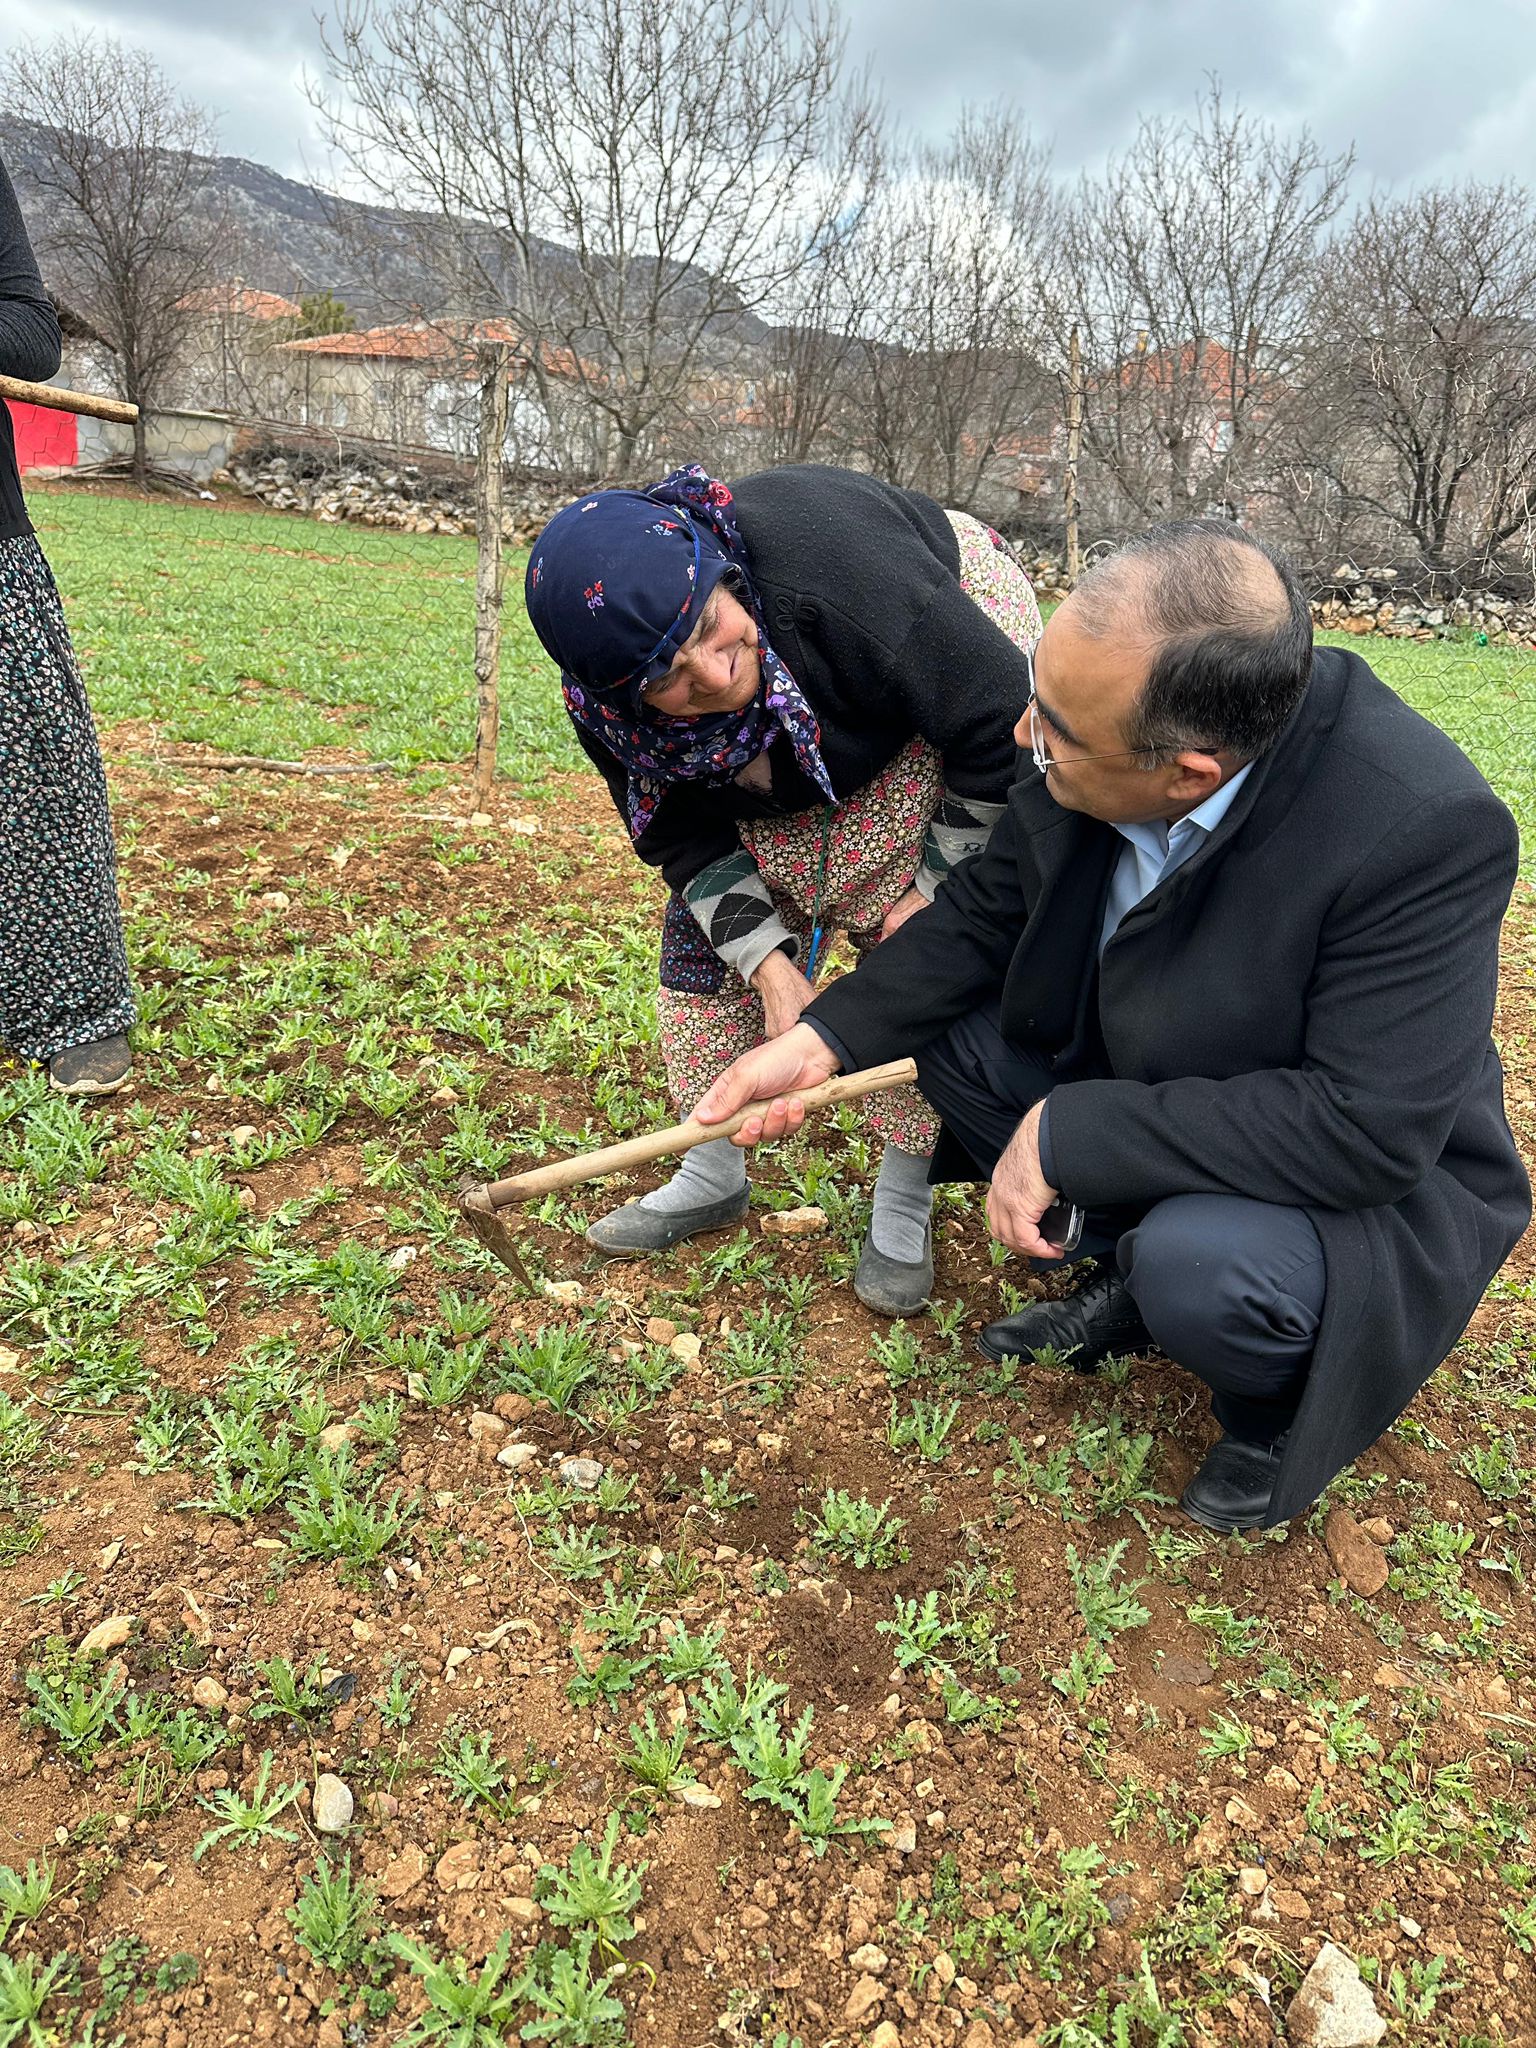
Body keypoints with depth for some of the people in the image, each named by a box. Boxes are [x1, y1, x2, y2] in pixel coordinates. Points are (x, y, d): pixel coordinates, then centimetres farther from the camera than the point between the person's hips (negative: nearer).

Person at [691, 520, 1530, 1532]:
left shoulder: (1426, 831, -35)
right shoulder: (1115, 716, -18)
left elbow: (1373, 1130, -34)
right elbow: (987, 912, -4)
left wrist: (1069, 1134, -32)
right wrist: (822, 1041, -14)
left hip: (1379, 1178, -6)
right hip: (1148, 1081, 6)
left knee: (1197, 1270, -34)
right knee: (945, 1027, -3)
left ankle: (1279, 1405, 3)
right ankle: (1129, 1276, 11)